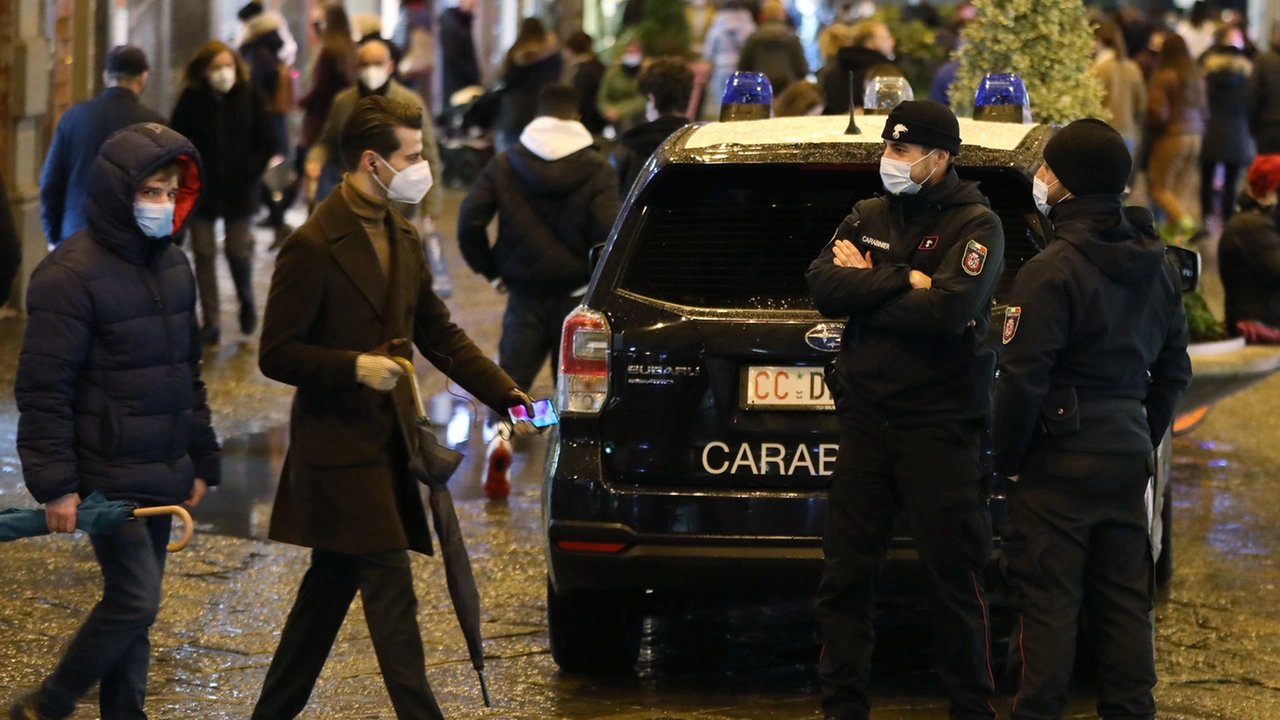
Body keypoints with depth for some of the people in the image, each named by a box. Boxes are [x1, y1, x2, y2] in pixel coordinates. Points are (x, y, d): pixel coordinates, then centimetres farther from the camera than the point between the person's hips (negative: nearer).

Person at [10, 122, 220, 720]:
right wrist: (54, 485, -18)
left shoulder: (173, 266, 11)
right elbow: (43, 389, -15)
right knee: (135, 598, -10)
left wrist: (201, 462, 19)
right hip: (107, 476, -7)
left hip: (162, 476, 7)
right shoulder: (71, 275, -14)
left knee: (133, 604, 10)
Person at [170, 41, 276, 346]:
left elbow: (267, 143, 0)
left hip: (239, 189, -1)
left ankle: (246, 300, 31)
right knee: (204, 253, 1)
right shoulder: (191, 99, -3)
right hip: (201, 189, 1)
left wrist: (251, 172, -9)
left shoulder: (250, 96, -4)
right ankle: (210, 321, 7)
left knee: (238, 250, 1)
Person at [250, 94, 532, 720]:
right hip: (339, 449, -9)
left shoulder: (402, 239, 11)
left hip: (383, 443, 9)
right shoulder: (314, 247, -15)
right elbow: (276, 355, -14)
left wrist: (507, 396, 8)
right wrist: (354, 366, -24)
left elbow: (440, 335, 17)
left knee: (330, 589, 14)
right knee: (390, 591, -9)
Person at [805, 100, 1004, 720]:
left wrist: (865, 288, -9)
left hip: (939, 428, -5)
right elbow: (822, 286, -3)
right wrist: (904, 281, -12)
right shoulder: (868, 218, 13)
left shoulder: (975, 226, -3)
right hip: (866, 422, 5)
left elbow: (949, 311, -19)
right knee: (844, 576, 5)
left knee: (953, 580, -2)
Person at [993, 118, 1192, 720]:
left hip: (1062, 462, -7)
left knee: (1049, 602, -3)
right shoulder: (1156, 268, 9)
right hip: (1128, 455, 7)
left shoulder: (1053, 270, -15)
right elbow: (1173, 370, 16)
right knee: (1124, 600, 12)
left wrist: (1008, 460, -7)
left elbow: (1022, 378, -17)